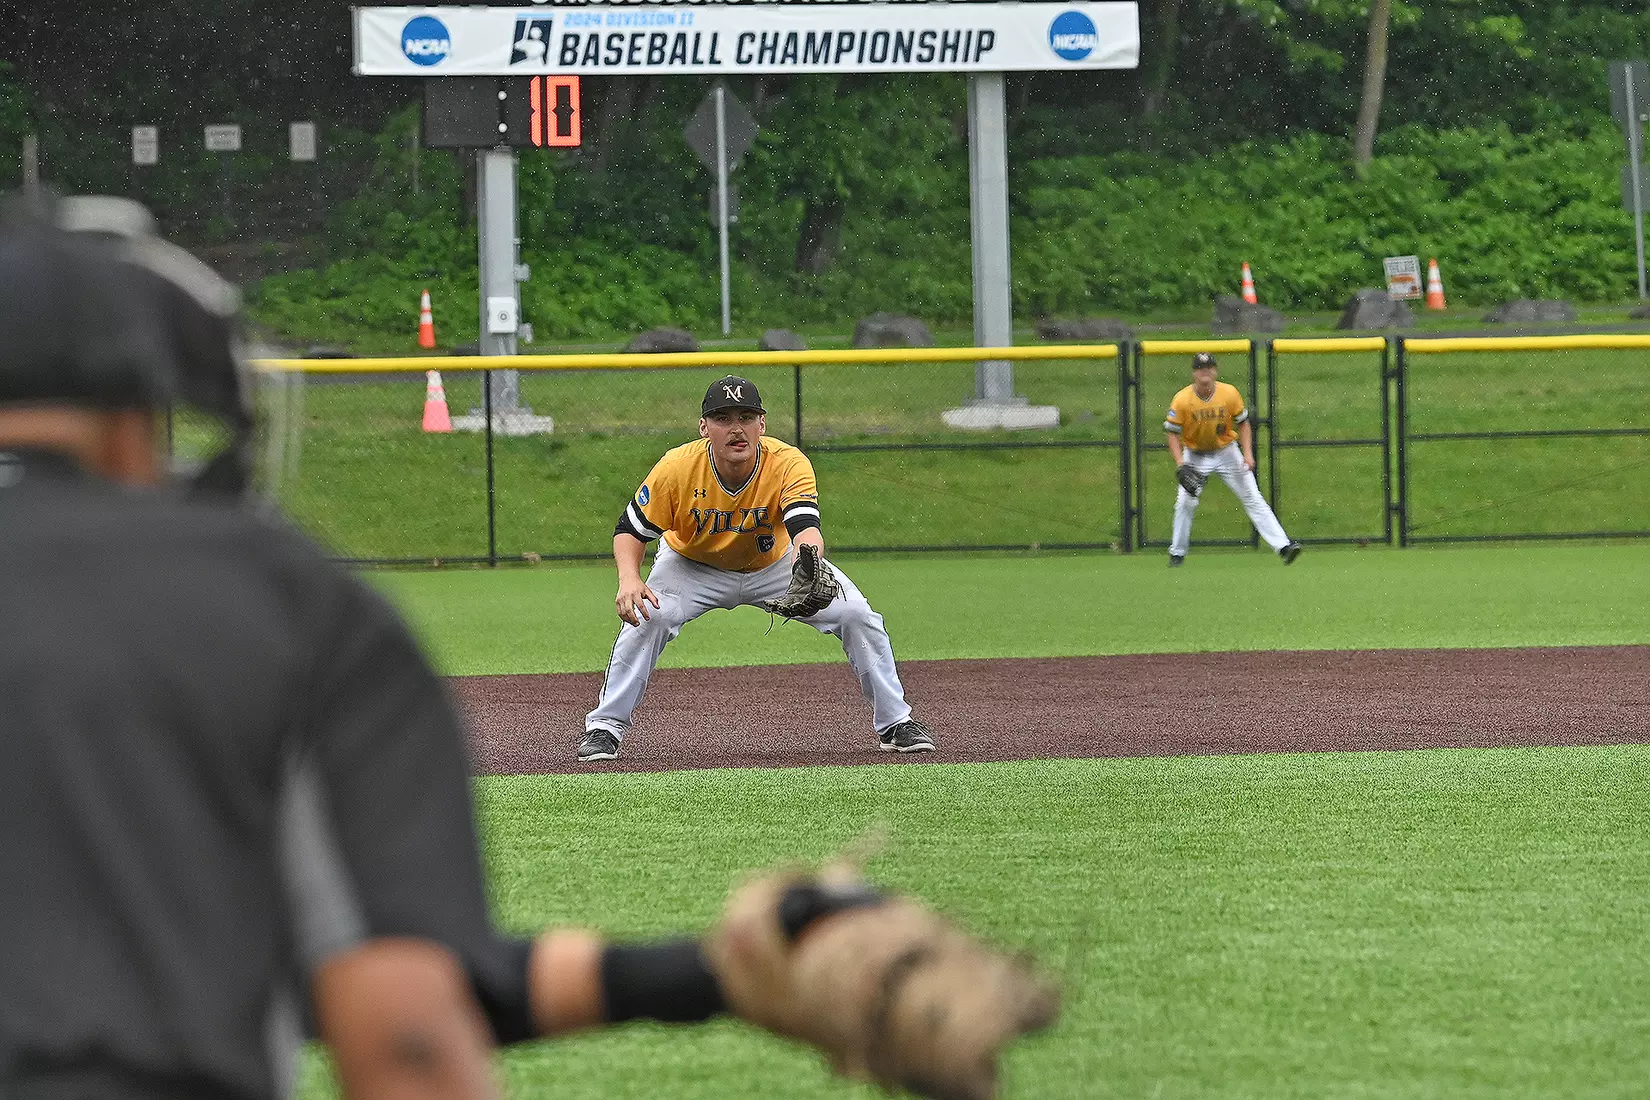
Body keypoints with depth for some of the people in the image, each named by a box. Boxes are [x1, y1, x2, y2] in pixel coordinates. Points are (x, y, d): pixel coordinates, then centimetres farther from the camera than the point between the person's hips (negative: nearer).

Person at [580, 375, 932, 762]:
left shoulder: (788, 464, -32)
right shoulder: (677, 468, -29)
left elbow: (805, 527, -48)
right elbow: (631, 529, -17)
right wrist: (629, 579, -37)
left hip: (774, 563, 1)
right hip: (694, 567, -1)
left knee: (857, 615, -13)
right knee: (646, 617, -27)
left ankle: (895, 723, 6)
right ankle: (605, 728, -11)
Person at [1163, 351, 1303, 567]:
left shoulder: (1230, 394, -15)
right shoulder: (1182, 400, -18)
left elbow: (1243, 423, -2)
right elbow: (1171, 431, -10)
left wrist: (1248, 453, -13)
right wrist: (1180, 463, -21)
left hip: (1226, 451, 0)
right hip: (1195, 456, 0)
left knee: (1253, 498, -4)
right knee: (1185, 502, -10)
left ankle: (1283, 545, -9)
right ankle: (1177, 553, 9)